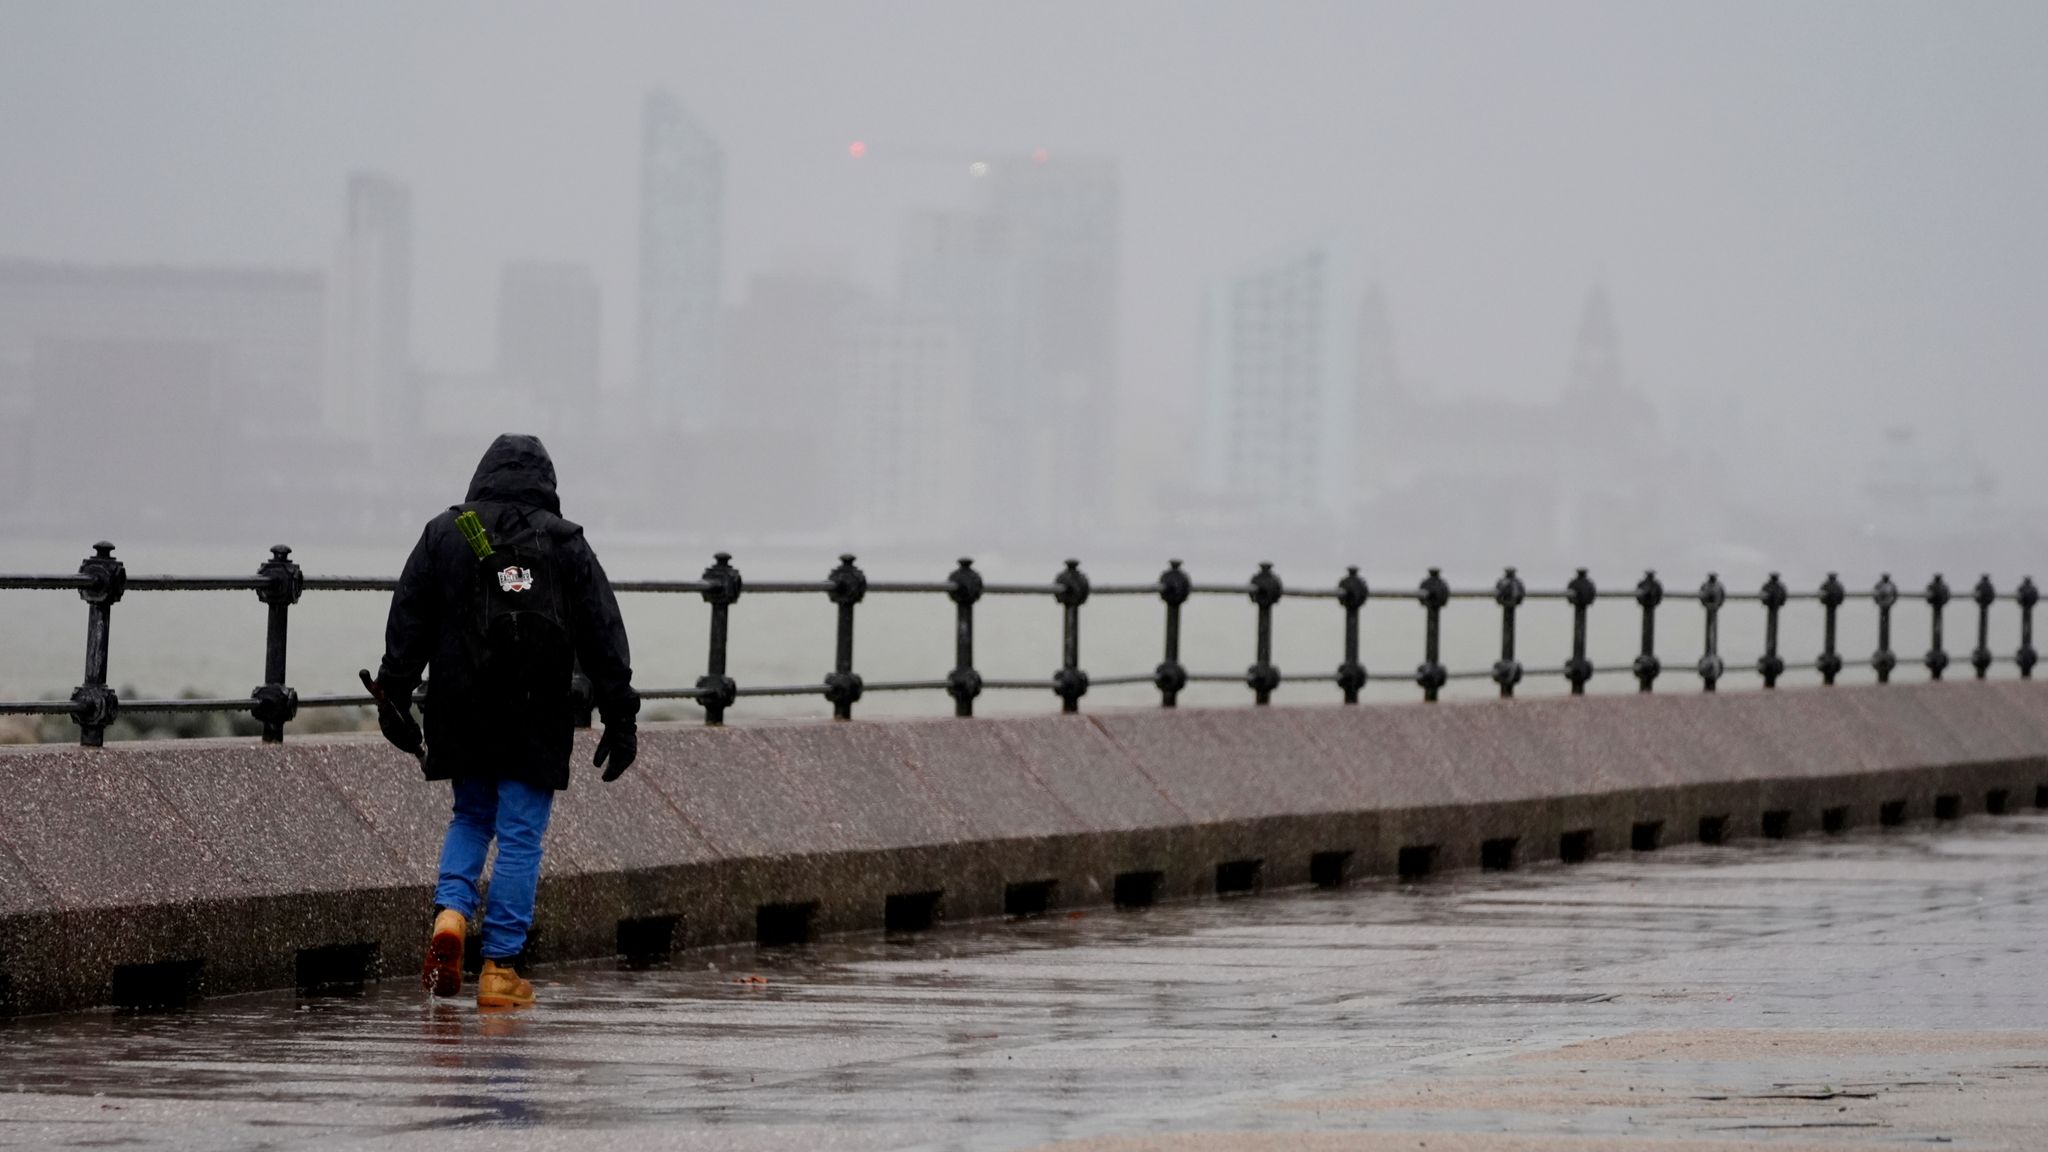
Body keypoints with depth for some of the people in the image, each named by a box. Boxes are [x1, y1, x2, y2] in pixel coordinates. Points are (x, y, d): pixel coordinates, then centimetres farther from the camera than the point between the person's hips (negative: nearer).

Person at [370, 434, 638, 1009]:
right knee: (521, 834, 2)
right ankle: (500, 968, 0)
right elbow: (604, 638, 2)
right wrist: (620, 719, 4)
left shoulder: (443, 535, 5)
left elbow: (408, 623, 4)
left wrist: (394, 701, 8)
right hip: (538, 721, -2)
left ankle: (450, 912, -5)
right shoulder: (566, 544, 2)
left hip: (462, 715, 2)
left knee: (471, 817, 21)